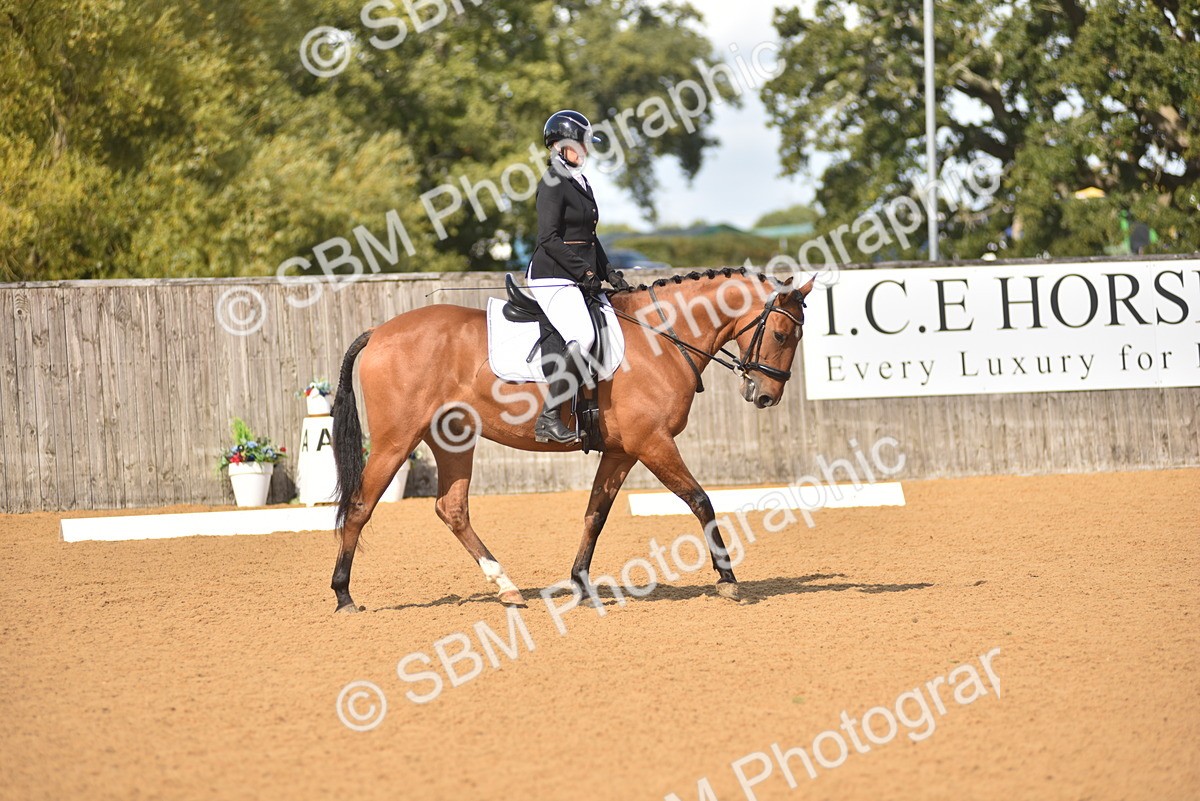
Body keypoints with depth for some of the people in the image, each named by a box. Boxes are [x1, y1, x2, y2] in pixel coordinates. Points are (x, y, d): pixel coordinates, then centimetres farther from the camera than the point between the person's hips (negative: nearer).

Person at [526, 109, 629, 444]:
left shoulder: (580, 182, 19)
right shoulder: (554, 182, -10)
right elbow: (549, 238, -17)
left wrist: (609, 273, 14)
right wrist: (583, 271, -18)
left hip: (579, 277, 10)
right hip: (553, 276, -10)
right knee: (582, 337, -26)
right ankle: (548, 418, -24)